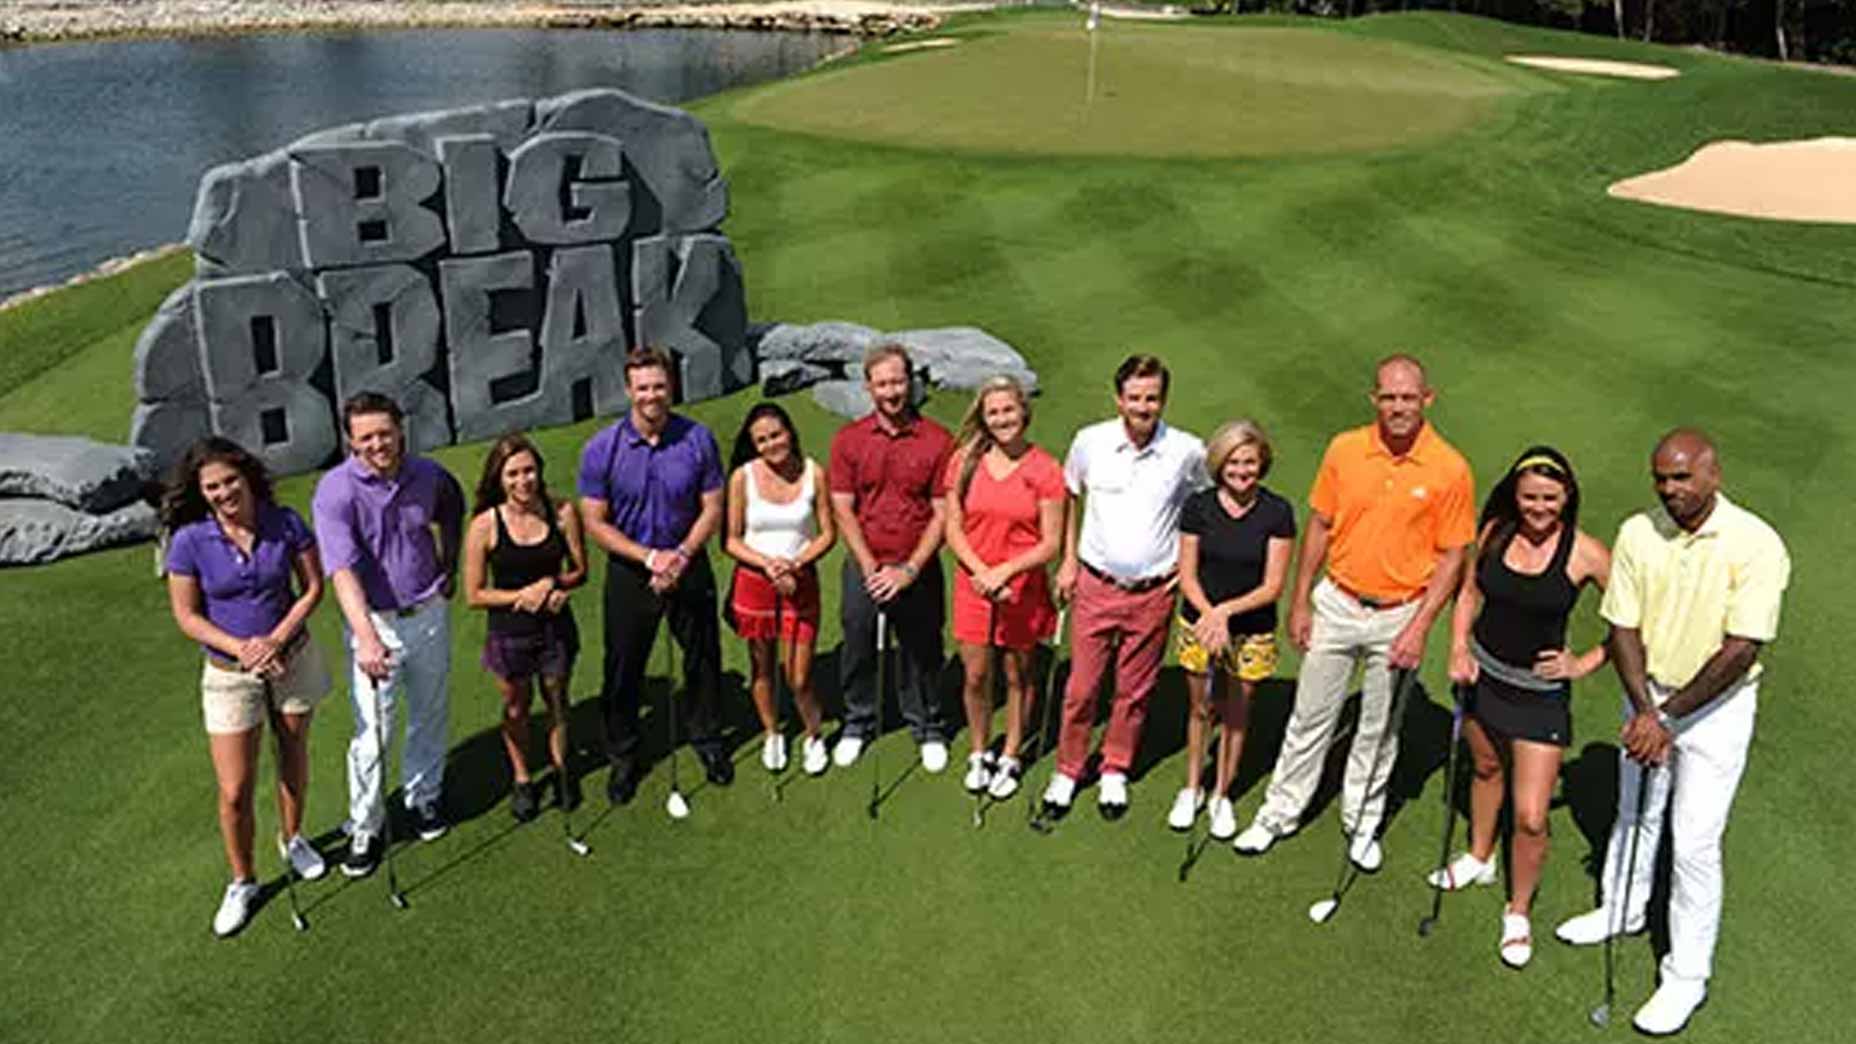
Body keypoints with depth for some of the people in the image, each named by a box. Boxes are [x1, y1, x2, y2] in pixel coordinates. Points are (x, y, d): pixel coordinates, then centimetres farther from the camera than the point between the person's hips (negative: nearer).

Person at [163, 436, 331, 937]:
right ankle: (242, 883, 23)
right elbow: (186, 615, -8)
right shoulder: (189, 541, -16)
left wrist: (276, 639, -17)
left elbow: (313, 587, -5)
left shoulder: (286, 523, -12)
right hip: (229, 673, -2)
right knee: (234, 792, 0)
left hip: (293, 658, 2)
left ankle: (292, 839, 47)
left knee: (294, 756, 20)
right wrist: (241, 648, -20)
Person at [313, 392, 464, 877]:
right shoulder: (335, 491, -18)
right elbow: (342, 569, -29)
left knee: (431, 716, 17)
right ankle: (364, 828, 15)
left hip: (429, 614, 4)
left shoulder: (428, 475, -4)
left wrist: (449, 570, 14)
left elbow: (452, 512, 21)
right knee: (372, 732, -1)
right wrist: (366, 637, -41)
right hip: (374, 621, -4)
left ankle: (424, 797, 38)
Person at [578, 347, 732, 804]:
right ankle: (622, 757, 27)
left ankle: (708, 740, 36)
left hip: (688, 565, 1)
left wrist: (680, 556, -16)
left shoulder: (697, 440, -8)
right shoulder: (602, 449, -12)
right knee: (624, 667, 8)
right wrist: (650, 557, -17)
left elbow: (712, 508, -2)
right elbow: (594, 522, -9)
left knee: (703, 658, 13)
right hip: (630, 572, -1)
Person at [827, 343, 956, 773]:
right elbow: (842, 509, -2)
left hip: (917, 570, -1)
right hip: (864, 567, 1)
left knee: (921, 652, 10)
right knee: (857, 648, 11)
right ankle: (857, 723, 33)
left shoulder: (938, 441, -5)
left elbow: (942, 513, -5)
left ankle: (927, 727, 32)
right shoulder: (848, 440, 0)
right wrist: (871, 568, -10)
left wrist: (910, 570, -12)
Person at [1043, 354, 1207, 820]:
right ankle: (1068, 769, 25)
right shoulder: (1090, 442, -6)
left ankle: (1115, 772, 31)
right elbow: (1068, 496, 11)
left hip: (1153, 592, 0)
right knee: (1082, 686, 5)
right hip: (1095, 586, 0)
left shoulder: (1187, 451, -8)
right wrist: (1068, 559, 8)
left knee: (1135, 691, 11)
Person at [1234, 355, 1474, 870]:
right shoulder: (1345, 450, -5)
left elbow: (1452, 556, -7)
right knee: (1310, 716, 11)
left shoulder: (1450, 469, -11)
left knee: (1381, 729, 14)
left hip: (1399, 616, -1)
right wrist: (1300, 602, 2)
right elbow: (1319, 527, 3)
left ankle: (1363, 823, 32)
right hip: (1337, 603, 2)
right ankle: (1279, 813, 26)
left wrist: (1419, 628, -13)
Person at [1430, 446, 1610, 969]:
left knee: (1530, 819, -4)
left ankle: (1518, 912, 20)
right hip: (1483, 673, 4)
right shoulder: (1495, 532, -7)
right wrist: (1458, 649, -5)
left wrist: (1585, 663, -12)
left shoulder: (1584, 553, -17)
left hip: (1540, 692, -4)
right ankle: (1479, 858, 53)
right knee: (1485, 767, 27)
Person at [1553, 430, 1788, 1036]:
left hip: (1716, 707, -4)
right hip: (1649, 695, 5)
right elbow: (1623, 629, -7)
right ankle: (1623, 910, 45)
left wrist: (1668, 715, -23)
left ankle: (1686, 978, 14)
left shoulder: (1755, 544, -21)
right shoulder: (1637, 534, -9)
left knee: (1695, 846, -1)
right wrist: (1643, 711, -18)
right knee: (1635, 815, 22)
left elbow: (1741, 650, -23)